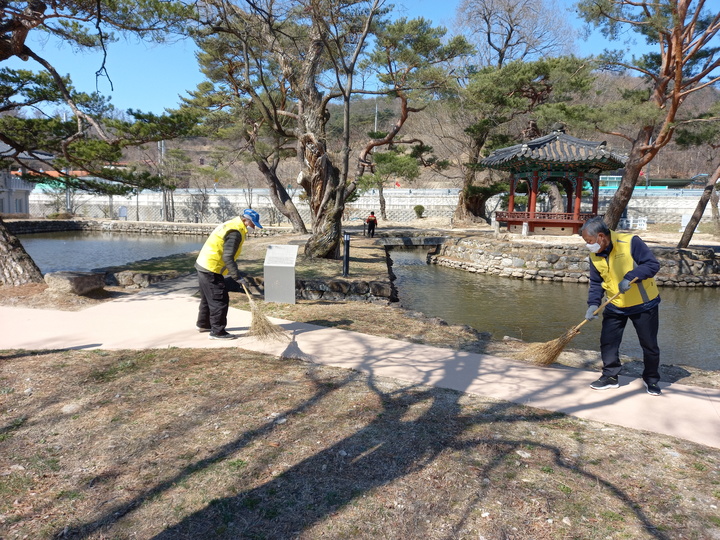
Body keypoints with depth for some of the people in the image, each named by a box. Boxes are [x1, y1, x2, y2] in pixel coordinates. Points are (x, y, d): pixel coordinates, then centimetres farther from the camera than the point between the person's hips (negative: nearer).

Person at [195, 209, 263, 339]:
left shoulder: (230, 225, 14)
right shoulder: (235, 232, -19)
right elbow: (228, 257, -25)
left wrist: (236, 272, 23)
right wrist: (237, 276, -23)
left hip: (203, 265, 11)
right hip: (211, 269, -11)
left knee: (208, 298, 23)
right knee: (220, 300, -4)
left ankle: (203, 324, 39)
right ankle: (217, 331, 2)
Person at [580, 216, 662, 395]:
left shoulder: (630, 242, -21)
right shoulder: (594, 256, -4)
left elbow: (653, 264, -21)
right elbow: (596, 283, 3)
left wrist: (630, 277, -33)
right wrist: (593, 304, -11)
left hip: (644, 304, -4)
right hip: (615, 306, 5)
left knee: (649, 344, 7)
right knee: (607, 342, 3)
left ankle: (651, 380, 25)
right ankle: (610, 376, 19)